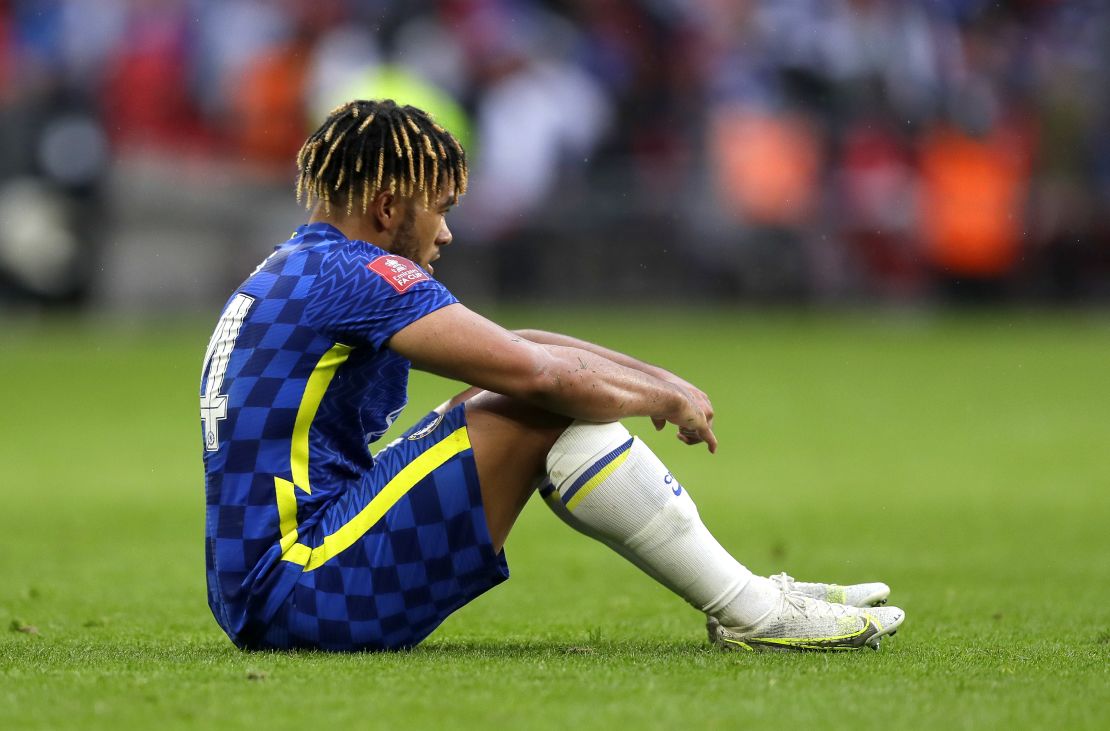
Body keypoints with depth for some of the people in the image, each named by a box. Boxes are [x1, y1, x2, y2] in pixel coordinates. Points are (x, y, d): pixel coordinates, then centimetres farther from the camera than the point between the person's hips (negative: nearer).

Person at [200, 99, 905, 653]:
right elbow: (537, 371, -17)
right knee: (546, 411, -12)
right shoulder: (356, 272, -12)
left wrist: (655, 378, 16)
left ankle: (750, 594, 15)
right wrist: (665, 398, 0)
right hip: (310, 593, -10)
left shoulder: (298, 269, 19)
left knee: (512, 400, 17)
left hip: (258, 603, 10)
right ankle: (755, 614, -6)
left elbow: (509, 347, 23)